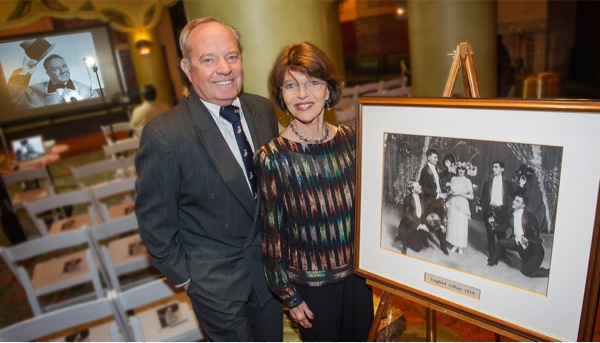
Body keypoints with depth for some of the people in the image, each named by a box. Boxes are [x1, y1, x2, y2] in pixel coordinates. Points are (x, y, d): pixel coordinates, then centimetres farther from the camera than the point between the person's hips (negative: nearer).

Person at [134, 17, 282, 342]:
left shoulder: (263, 110, -7)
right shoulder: (163, 134, -24)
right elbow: (154, 219, -14)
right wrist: (181, 274, -5)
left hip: (268, 258, 5)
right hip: (215, 279, -4)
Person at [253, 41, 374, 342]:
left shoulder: (349, 139, -7)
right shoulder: (272, 157, -19)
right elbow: (273, 233, -12)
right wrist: (290, 296, -6)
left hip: (358, 271, 4)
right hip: (311, 282, -3)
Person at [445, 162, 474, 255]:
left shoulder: (467, 181, -5)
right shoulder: (453, 179, 7)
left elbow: (471, 196, -10)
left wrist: (459, 193, -14)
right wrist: (450, 192, 1)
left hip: (462, 205, -4)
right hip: (452, 204, 4)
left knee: (461, 225, -2)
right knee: (452, 224, 5)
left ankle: (461, 247, 14)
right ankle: (455, 245, 19)